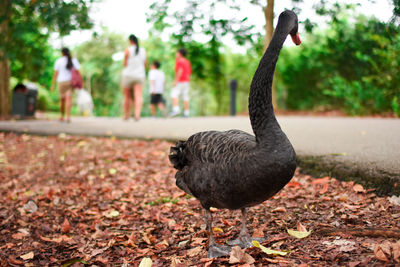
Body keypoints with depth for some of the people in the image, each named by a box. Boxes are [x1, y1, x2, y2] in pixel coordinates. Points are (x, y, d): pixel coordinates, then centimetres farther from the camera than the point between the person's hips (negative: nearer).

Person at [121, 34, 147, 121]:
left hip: (128, 75, -2)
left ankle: (126, 115, 22)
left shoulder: (128, 50, -5)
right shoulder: (143, 51, 7)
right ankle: (137, 114, -31)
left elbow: (124, 64, -3)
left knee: (127, 97, 12)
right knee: (138, 96, -10)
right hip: (140, 75, 2)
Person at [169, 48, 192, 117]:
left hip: (180, 81, -8)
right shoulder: (187, 61, 17)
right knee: (185, 97, 6)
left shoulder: (179, 60, -9)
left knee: (174, 95, -9)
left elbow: (180, 71, -20)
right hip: (186, 81, 8)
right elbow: (190, 72, 20)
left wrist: (176, 80, -22)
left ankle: (176, 110, -24)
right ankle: (186, 113, 3)